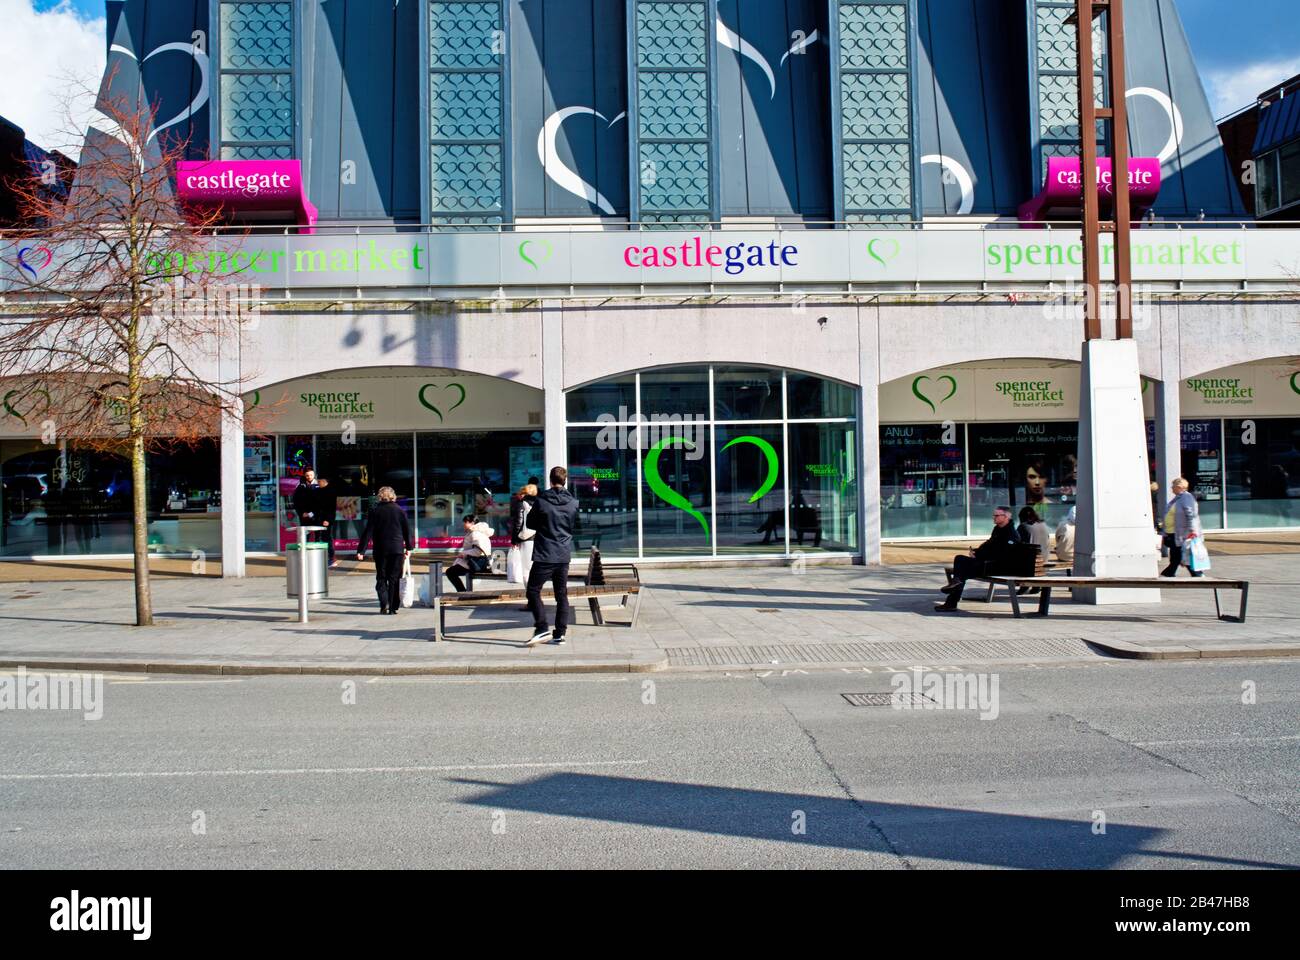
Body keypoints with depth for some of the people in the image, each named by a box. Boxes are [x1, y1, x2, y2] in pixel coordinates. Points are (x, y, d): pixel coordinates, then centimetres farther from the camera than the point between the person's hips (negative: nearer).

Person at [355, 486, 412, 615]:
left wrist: (361, 550, -4)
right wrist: (408, 548, 19)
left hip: (380, 550, -1)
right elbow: (407, 530, 8)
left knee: (381, 578, 8)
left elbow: (368, 532, -5)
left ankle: (384, 603, -12)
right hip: (397, 549, 1)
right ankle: (393, 607, 5)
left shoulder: (375, 511, -2)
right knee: (394, 579, 7)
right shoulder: (400, 511, 2)